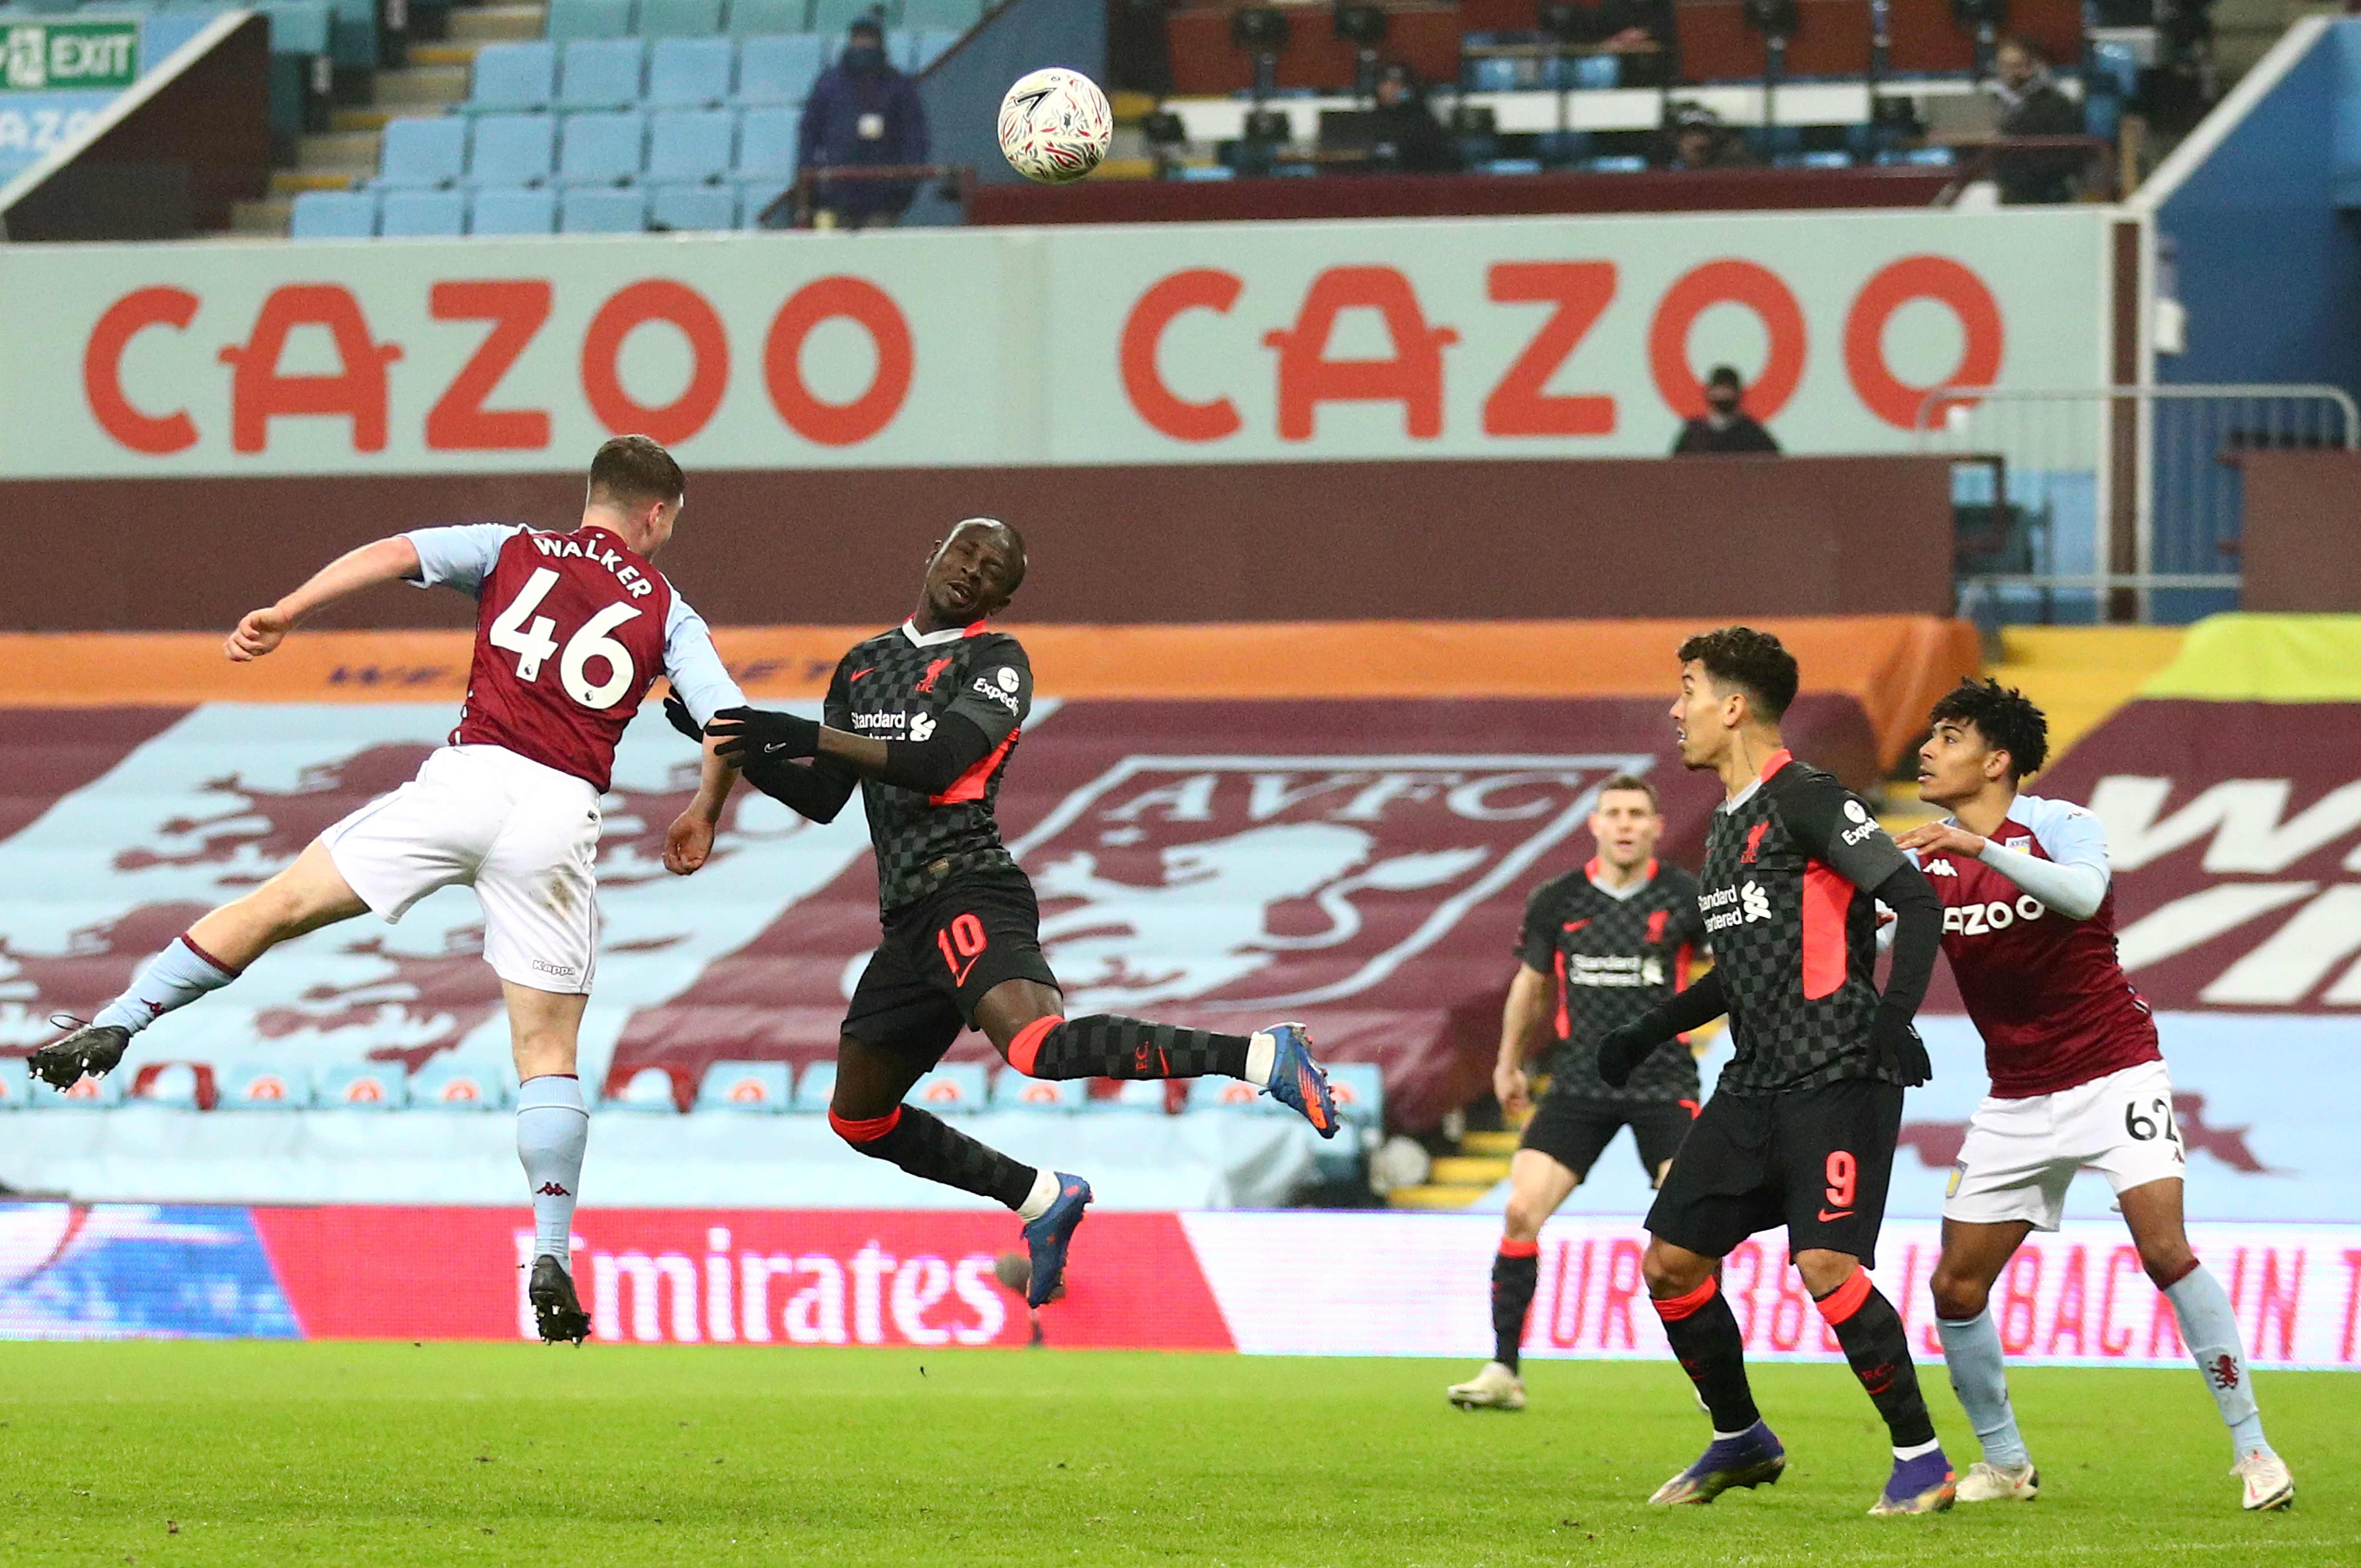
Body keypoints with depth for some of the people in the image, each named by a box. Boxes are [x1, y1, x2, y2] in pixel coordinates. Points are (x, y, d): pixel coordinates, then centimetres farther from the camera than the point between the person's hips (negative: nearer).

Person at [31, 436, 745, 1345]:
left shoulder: (511, 550, 16)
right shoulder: (666, 612, 16)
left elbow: (395, 553, 0)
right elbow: (730, 725, 7)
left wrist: (287, 614, -3)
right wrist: (701, 820, 24)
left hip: (467, 777, 0)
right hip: (559, 819, 0)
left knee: (281, 905, 9)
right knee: (548, 1047, 5)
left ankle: (114, 1028, 0)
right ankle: (552, 1260, -5)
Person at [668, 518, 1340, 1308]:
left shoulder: (997, 661, -2)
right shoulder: (864, 665, 20)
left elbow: (937, 763, -18)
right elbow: (821, 798, 22)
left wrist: (813, 737, -24)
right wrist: (731, 744, 10)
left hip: (969, 894, -8)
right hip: (910, 917, 8)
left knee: (1038, 1046, -34)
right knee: (859, 1119, 15)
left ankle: (1260, 1055, -38)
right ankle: (1043, 1200, 24)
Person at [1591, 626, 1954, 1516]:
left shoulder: (1805, 801, -10)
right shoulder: (1728, 823, 18)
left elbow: (1916, 900, -15)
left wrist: (1895, 1017, -26)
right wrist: (1651, 1034, 28)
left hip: (1838, 1079, -9)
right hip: (1755, 1087, 9)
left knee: (1826, 1264, -20)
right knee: (1670, 1261, 6)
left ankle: (1920, 1457, -9)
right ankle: (1741, 1442, 23)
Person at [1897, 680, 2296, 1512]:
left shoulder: (2060, 826, -12)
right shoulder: (1928, 856, 3)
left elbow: (2083, 895, -33)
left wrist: (1983, 849, -41)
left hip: (2114, 1072, -5)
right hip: (2017, 1097, 6)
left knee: (2165, 1249, -21)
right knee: (1956, 1288, 1)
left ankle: (2253, 1449, -14)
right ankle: (2005, 1462, 19)